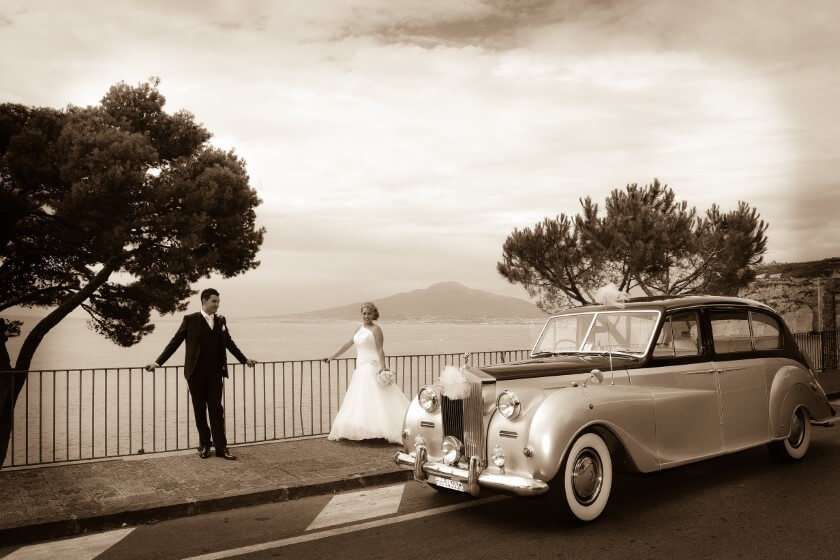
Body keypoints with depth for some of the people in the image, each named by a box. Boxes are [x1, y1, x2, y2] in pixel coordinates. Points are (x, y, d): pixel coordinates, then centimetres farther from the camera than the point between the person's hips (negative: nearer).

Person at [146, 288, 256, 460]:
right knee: (200, 410, 7)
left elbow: (229, 343, 19)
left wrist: (244, 359, 23)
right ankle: (204, 444, 20)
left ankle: (221, 447, 4)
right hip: (196, 373, -2)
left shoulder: (221, 321, 8)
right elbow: (175, 342, -3)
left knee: (216, 409, 2)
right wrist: (158, 362, -8)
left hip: (215, 373, 2)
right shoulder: (190, 320, -3)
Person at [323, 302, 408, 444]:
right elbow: (349, 343, 22)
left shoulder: (376, 329, -8)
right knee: (357, 401, 6)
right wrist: (333, 356, 23)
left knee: (376, 399, -15)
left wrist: (383, 367, -26)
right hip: (361, 368, 8)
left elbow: (380, 350, -14)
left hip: (372, 368, -8)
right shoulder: (360, 328, 15)